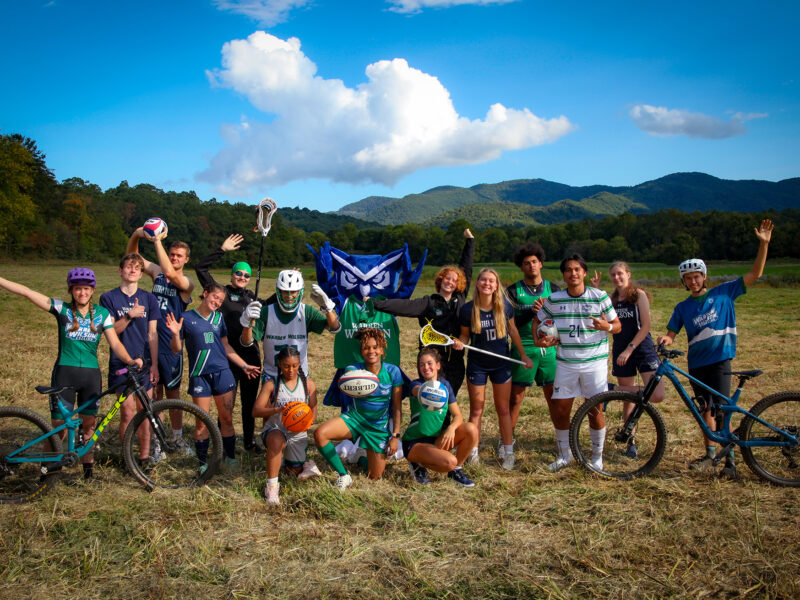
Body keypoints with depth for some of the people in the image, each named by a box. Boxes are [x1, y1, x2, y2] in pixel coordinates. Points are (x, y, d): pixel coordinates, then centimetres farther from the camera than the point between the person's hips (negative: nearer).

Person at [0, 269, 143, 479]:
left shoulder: (102, 313, 4)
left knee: (89, 424, 8)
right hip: (64, 373, -1)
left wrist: (130, 360, -21)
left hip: (91, 374, 2)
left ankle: (88, 465, 22)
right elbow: (26, 292, -6)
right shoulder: (62, 309, 0)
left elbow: (115, 343, -3)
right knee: (59, 426, -1)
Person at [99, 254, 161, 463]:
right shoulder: (109, 298, 2)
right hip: (121, 363, -2)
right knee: (128, 413, -5)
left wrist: (154, 364, 2)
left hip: (143, 361, 2)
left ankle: (145, 455, 13)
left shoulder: (148, 298, 8)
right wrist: (129, 316, -21)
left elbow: (152, 334, 7)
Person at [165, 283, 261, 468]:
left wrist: (244, 365, 14)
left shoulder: (219, 317, 10)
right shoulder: (187, 318, -1)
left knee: (227, 419, 6)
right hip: (199, 375, -3)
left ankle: (230, 457, 19)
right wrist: (175, 334, -19)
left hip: (222, 373, 3)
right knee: (202, 423, 1)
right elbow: (176, 349, 1)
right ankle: (203, 461, 15)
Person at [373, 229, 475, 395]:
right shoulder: (428, 303, -1)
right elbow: (403, 306, -11)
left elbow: (466, 268, 15)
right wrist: (375, 303, -21)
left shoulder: (460, 299, 8)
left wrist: (470, 240, 19)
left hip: (455, 362, 3)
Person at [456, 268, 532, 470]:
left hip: (501, 364, 1)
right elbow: (465, 335, 1)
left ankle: (508, 453, 20)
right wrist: (459, 342, -22)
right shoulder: (467, 309, -12)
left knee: (503, 409, 9)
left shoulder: (504, 306, -9)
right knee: (476, 411, 6)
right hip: (477, 365, -1)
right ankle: (473, 453, 17)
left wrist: (523, 355, 7)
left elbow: (512, 330, 5)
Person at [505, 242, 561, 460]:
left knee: (554, 397, 4)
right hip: (523, 349, -1)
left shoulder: (553, 289, 9)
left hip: (549, 349, 2)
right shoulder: (513, 291, 3)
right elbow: (511, 323, -6)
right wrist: (532, 311, -20)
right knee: (516, 397, 1)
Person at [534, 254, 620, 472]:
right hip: (565, 363, 2)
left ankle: (597, 456, 22)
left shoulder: (599, 296, -4)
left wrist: (606, 326, -21)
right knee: (559, 410, 4)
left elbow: (617, 325, 1)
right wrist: (537, 339, -2)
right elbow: (537, 321, 16)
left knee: (595, 410, 3)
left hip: (594, 362, -2)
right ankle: (564, 455, 24)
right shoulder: (554, 299, 1)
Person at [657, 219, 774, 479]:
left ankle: (730, 459, -2)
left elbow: (755, 274, 1)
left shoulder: (724, 293, 2)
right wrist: (665, 339, -17)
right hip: (696, 363, 3)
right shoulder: (683, 307, 8)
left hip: (720, 360, -3)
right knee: (706, 410, 10)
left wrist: (763, 244, -9)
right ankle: (710, 455, 21)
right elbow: (671, 333, 7)